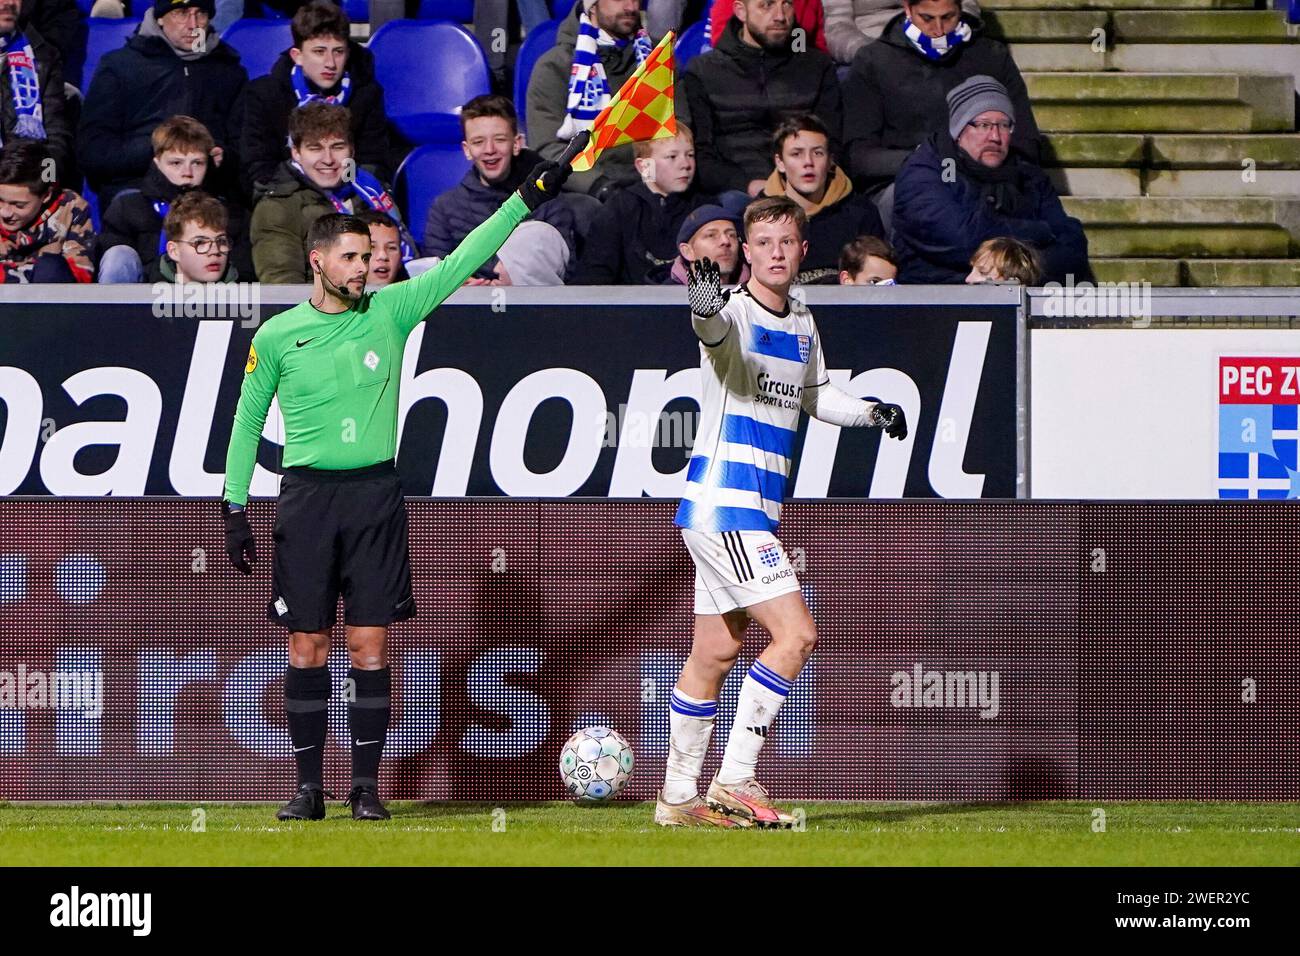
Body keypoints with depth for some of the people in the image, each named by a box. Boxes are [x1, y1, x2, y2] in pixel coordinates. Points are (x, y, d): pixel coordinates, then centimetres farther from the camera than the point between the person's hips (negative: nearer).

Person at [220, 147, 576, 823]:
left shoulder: (390, 312, 5)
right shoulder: (277, 336, 3)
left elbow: (460, 262, 3)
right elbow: (247, 421, 9)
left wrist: (527, 200, -3)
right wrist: (235, 507, 5)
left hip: (375, 493, 1)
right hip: (307, 493, -1)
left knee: (370, 644, -2)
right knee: (307, 646, 0)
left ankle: (366, 786, 2)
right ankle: (309, 786, 6)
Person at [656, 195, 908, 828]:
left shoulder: (802, 325, 13)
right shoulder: (737, 314, -14)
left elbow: (812, 395, 31)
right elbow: (714, 330, -39)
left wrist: (870, 412, 16)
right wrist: (704, 308, -62)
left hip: (753, 514, 9)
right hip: (721, 507, -9)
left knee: (716, 652, 13)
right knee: (796, 634, -14)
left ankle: (678, 798, 21)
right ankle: (735, 782, -11)